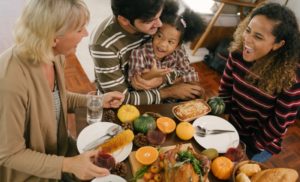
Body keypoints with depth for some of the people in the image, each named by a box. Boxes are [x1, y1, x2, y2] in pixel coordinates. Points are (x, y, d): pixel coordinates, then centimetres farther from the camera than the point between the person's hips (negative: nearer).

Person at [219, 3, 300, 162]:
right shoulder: (238, 55, -17)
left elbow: (281, 123, -20)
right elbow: (225, 91, -4)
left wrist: (250, 147, -13)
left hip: (263, 144, -4)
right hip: (234, 129, 4)